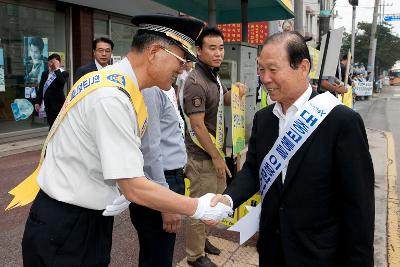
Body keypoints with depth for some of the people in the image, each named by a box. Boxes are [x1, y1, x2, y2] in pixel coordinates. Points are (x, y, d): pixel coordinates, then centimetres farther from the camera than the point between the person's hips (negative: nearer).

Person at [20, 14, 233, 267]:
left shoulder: (116, 83, 2)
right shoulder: (112, 97, -27)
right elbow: (136, 189, -26)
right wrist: (200, 208, -17)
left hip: (91, 218, 8)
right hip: (65, 228, -8)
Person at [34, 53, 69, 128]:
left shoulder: (63, 73, -2)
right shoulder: (45, 73, 15)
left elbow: (62, 81, -25)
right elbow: (41, 89, 16)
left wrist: (57, 69, -19)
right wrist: (38, 102, 11)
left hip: (57, 103, -6)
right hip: (47, 104, 6)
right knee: (51, 124, 9)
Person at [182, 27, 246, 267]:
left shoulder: (214, 76, 8)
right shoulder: (196, 82, -20)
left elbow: (224, 100, 26)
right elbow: (198, 126, -22)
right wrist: (216, 156, -18)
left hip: (213, 151, 9)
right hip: (202, 157, -9)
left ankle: (202, 239, 40)